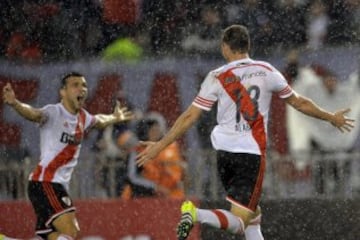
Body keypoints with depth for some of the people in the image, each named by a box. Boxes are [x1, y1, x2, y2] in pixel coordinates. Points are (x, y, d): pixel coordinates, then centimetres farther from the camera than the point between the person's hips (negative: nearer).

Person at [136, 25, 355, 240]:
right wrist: (331, 117, 28)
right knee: (239, 222, -7)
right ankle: (197, 214, -33)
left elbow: (190, 117, -3)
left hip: (224, 150, 3)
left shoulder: (217, 78, -2)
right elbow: (298, 102, 12)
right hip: (253, 153, -3)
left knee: (253, 215, 20)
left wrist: (160, 145, 4)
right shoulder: (267, 71, 0)